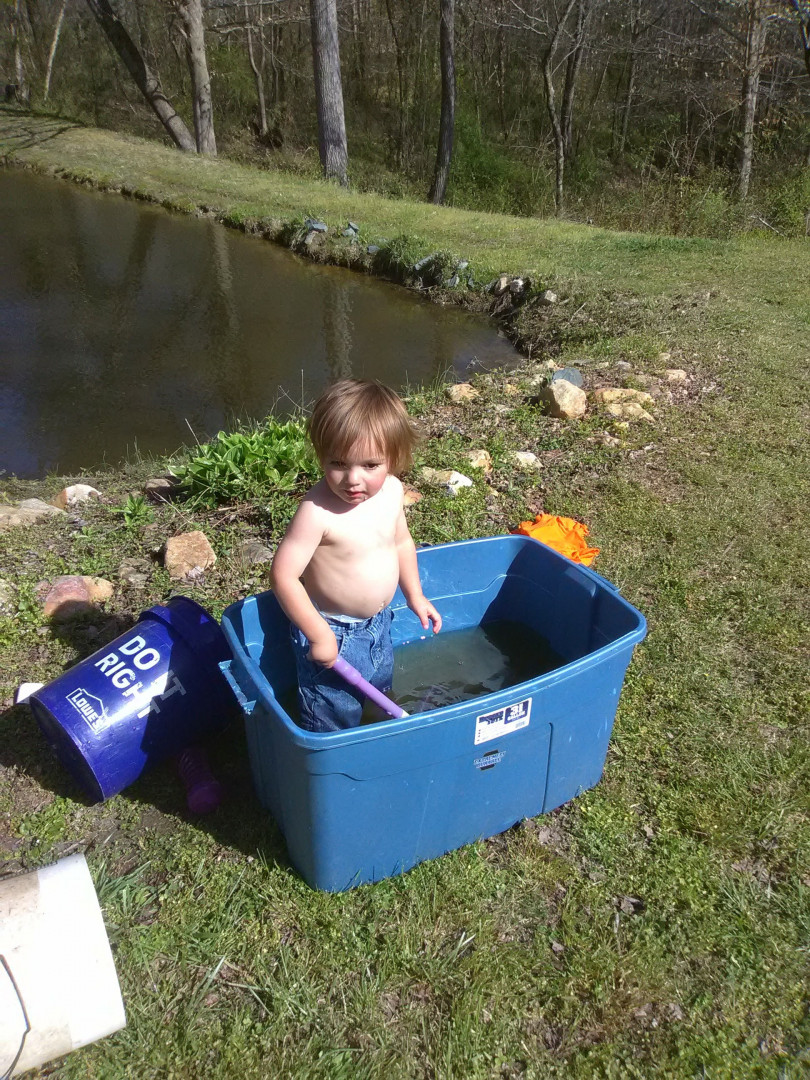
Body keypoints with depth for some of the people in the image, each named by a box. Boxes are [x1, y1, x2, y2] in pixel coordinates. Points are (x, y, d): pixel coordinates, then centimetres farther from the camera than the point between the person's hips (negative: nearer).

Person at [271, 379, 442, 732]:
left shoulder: (391, 490, -9)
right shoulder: (318, 511, -31)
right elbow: (284, 576, -30)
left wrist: (415, 596, 12)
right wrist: (319, 635, -26)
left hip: (378, 623, 8)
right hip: (332, 632, -7)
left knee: (379, 692, 30)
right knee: (334, 720, 8)